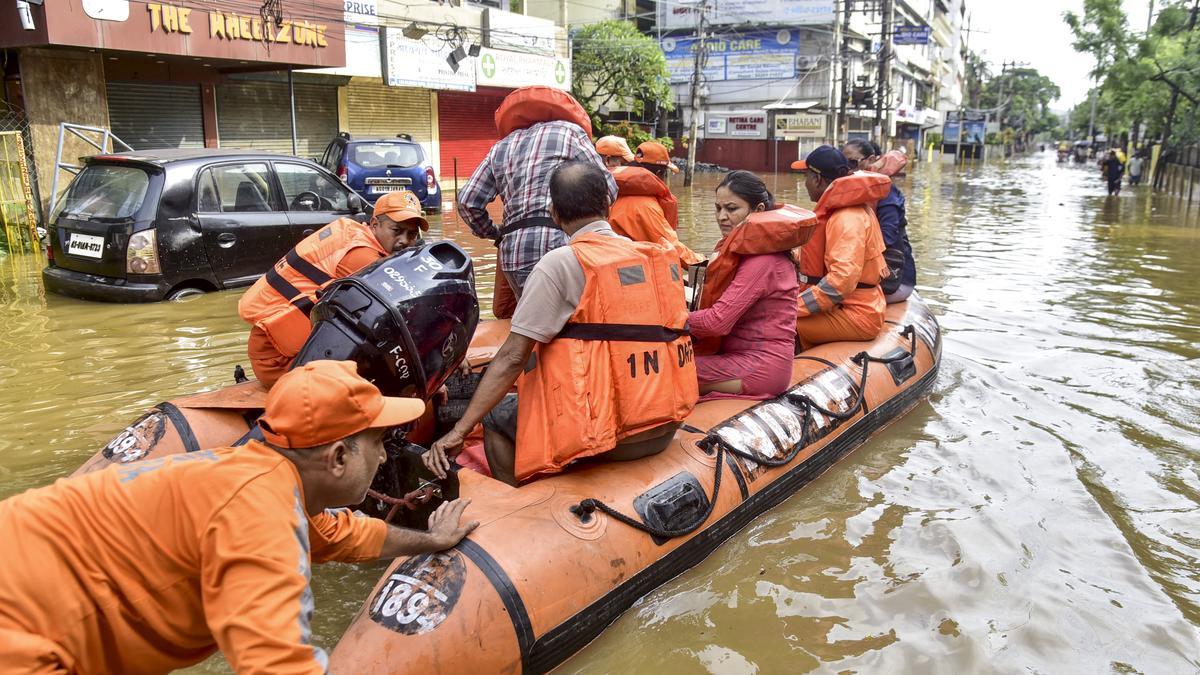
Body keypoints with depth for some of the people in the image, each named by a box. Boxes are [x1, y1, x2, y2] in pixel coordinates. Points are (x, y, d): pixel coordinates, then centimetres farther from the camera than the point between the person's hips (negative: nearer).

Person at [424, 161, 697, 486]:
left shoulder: (561, 263, -10)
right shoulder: (662, 256, 7)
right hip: (665, 429, 7)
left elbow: (513, 357, -13)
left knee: (498, 416, 18)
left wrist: (459, 432, -10)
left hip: (604, 431, -7)